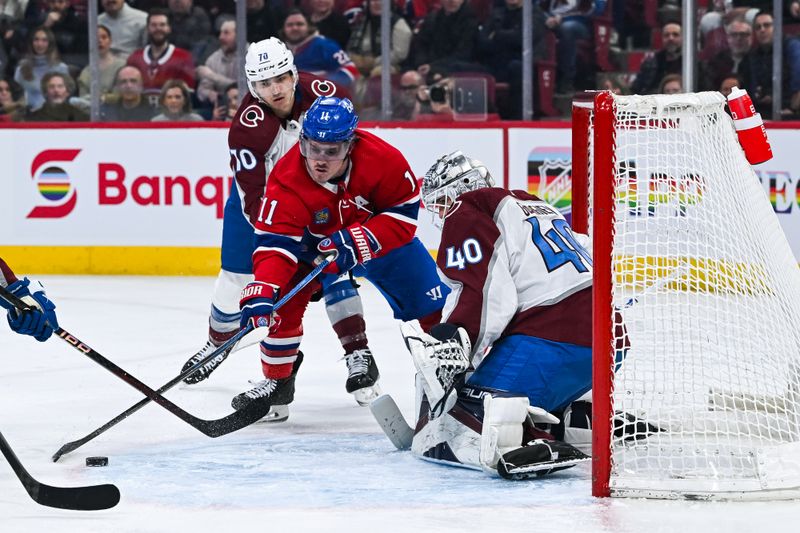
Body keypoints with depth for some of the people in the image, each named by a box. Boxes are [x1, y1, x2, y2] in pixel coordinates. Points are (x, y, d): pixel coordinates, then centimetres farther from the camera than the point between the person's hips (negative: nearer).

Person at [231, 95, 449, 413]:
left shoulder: (383, 159, -34)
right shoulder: (286, 179, -34)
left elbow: (404, 213, -23)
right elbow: (274, 243, -36)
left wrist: (356, 243, -36)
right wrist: (261, 291, -52)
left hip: (381, 236, 0)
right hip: (312, 240, 0)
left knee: (428, 299, -3)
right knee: (283, 300, -17)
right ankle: (277, 380, 3)